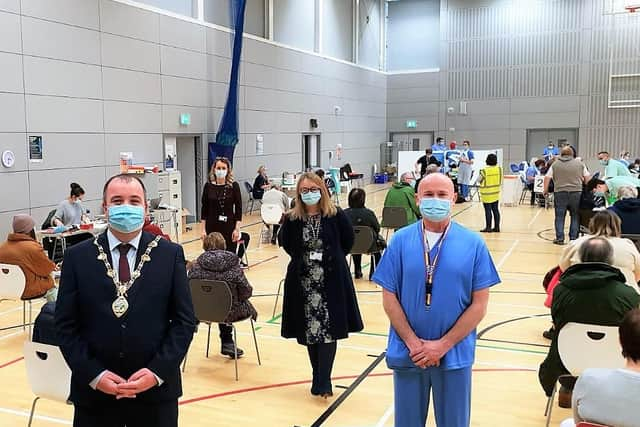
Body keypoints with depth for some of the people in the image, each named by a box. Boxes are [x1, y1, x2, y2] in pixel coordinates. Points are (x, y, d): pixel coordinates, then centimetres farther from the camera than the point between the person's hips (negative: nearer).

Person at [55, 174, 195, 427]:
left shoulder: (170, 254, -1)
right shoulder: (77, 257, 0)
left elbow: (184, 320, -2)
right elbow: (66, 325, 0)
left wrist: (158, 371, -11)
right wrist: (93, 375, -10)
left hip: (156, 391, 0)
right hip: (94, 392, 0)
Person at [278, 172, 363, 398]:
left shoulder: (336, 216, -6)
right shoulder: (292, 219, -2)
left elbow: (348, 241, 6)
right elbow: (285, 243, 13)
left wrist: (331, 259, 4)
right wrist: (304, 258, 8)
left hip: (331, 281, -2)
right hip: (304, 282, 2)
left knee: (328, 330, -4)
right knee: (309, 330, 8)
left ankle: (322, 382, 2)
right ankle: (319, 379, 24)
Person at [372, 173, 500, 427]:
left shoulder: (473, 244, -3)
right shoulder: (400, 241, -2)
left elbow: (479, 304, -4)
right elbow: (389, 298, -2)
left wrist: (443, 345, -10)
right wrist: (413, 343, -10)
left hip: (454, 355, 0)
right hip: (408, 354, 1)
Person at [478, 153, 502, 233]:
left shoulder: (484, 170, -17)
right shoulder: (499, 169, -1)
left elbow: (479, 180, -3)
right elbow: (501, 181, 8)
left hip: (487, 194, -5)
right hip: (496, 193, 5)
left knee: (488, 210, 0)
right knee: (495, 210, 10)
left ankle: (488, 227, 4)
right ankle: (497, 227, 15)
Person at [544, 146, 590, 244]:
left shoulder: (555, 164, 8)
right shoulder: (579, 163, 10)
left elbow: (547, 177, 3)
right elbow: (587, 177, 8)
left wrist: (545, 190, 11)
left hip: (560, 192, 0)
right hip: (576, 192, 0)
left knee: (560, 216, 4)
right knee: (575, 216, 7)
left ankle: (560, 238, 4)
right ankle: (573, 238, 7)